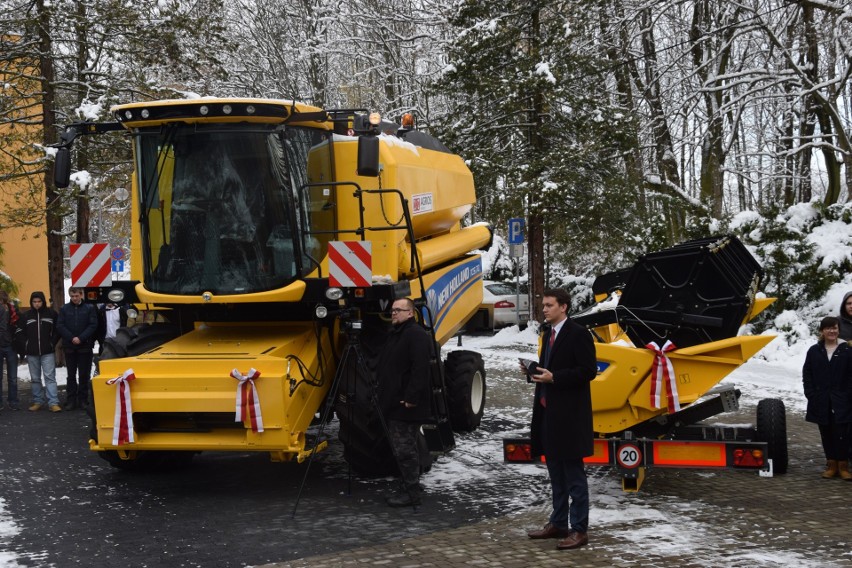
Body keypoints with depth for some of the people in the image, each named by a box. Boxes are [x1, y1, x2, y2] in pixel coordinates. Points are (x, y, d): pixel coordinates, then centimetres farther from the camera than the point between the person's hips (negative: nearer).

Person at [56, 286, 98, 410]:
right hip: (69, 346, 1)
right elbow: (60, 326, -1)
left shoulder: (90, 308, 3)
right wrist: (72, 338, -13)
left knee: (84, 374, 2)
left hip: (85, 346, -1)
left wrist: (81, 338, -14)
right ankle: (71, 400, 8)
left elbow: (93, 325, -4)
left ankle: (83, 399, 9)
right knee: (71, 374, 5)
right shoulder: (64, 309, 7)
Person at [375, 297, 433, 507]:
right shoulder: (394, 335, 19)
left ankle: (412, 492, -2)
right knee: (401, 448, 14)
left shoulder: (417, 335, -14)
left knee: (405, 449, -8)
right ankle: (410, 487, 22)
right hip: (393, 405, 10)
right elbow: (384, 368, 26)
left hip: (406, 405, -10)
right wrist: (383, 395, 21)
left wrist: (412, 397, -24)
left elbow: (420, 370, -22)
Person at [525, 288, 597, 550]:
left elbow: (588, 371, -16)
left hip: (569, 414, -9)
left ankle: (579, 529, 1)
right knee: (556, 472, 15)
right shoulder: (548, 334, 15)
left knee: (573, 474, -4)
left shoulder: (578, 334, -10)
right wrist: (536, 372, 3)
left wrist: (553, 377, -20)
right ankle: (558, 523, 23)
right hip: (548, 411, 9)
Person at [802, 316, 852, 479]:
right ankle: (831, 464, 16)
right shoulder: (814, 351, 6)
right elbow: (807, 375, 7)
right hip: (821, 402, 3)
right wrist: (811, 395, -2)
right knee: (826, 433, 8)